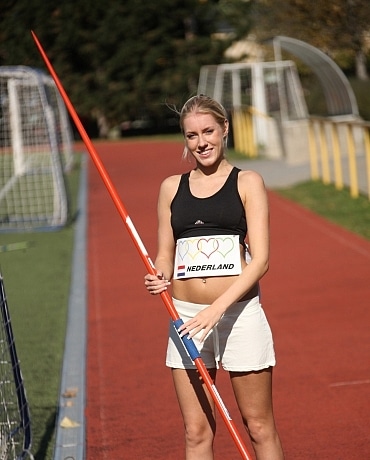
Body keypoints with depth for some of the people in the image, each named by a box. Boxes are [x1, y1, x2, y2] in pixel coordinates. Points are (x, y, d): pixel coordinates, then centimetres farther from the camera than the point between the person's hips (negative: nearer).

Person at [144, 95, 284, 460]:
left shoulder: (247, 183, 0)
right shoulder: (171, 187, 11)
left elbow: (260, 259, -8)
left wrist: (217, 308, -19)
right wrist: (159, 279, -7)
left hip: (239, 315, -3)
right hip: (186, 318, 3)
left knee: (259, 427, 2)